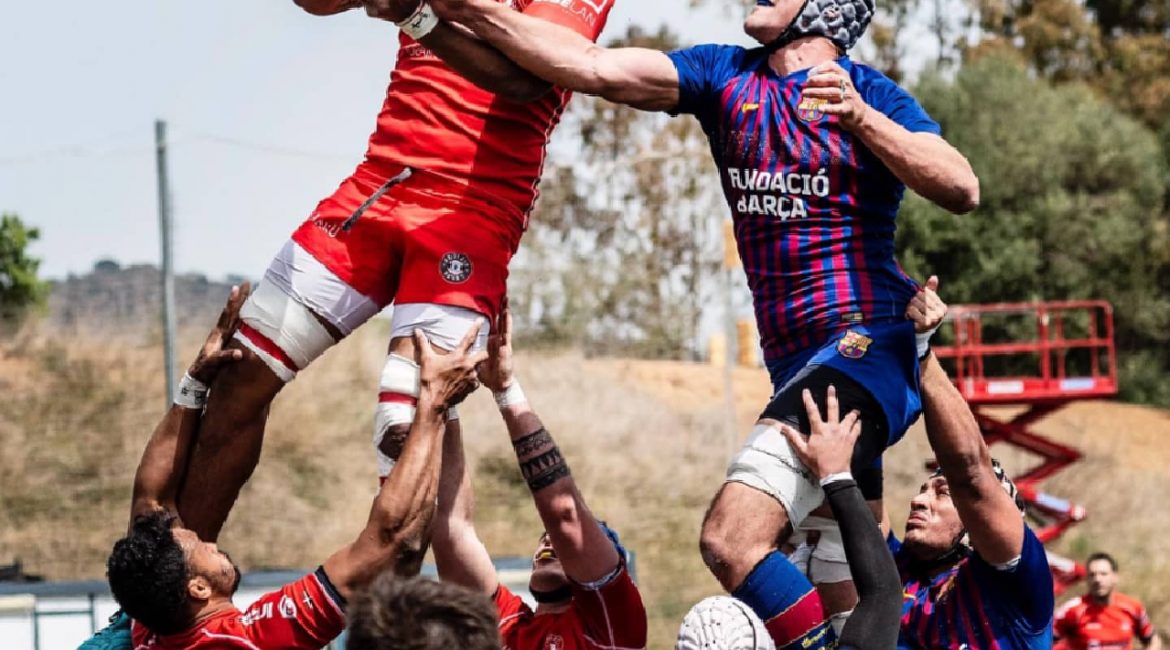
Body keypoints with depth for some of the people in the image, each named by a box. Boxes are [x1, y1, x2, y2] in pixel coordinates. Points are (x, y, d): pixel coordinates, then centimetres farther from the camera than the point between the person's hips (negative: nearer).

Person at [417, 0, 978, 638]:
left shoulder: (868, 93, -4)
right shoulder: (725, 77, 10)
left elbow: (962, 190, -16)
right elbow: (596, 68, 0)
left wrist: (859, 117, -27)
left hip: (865, 344, -7)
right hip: (794, 364, 7)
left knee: (731, 538, -25)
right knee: (852, 611, 10)